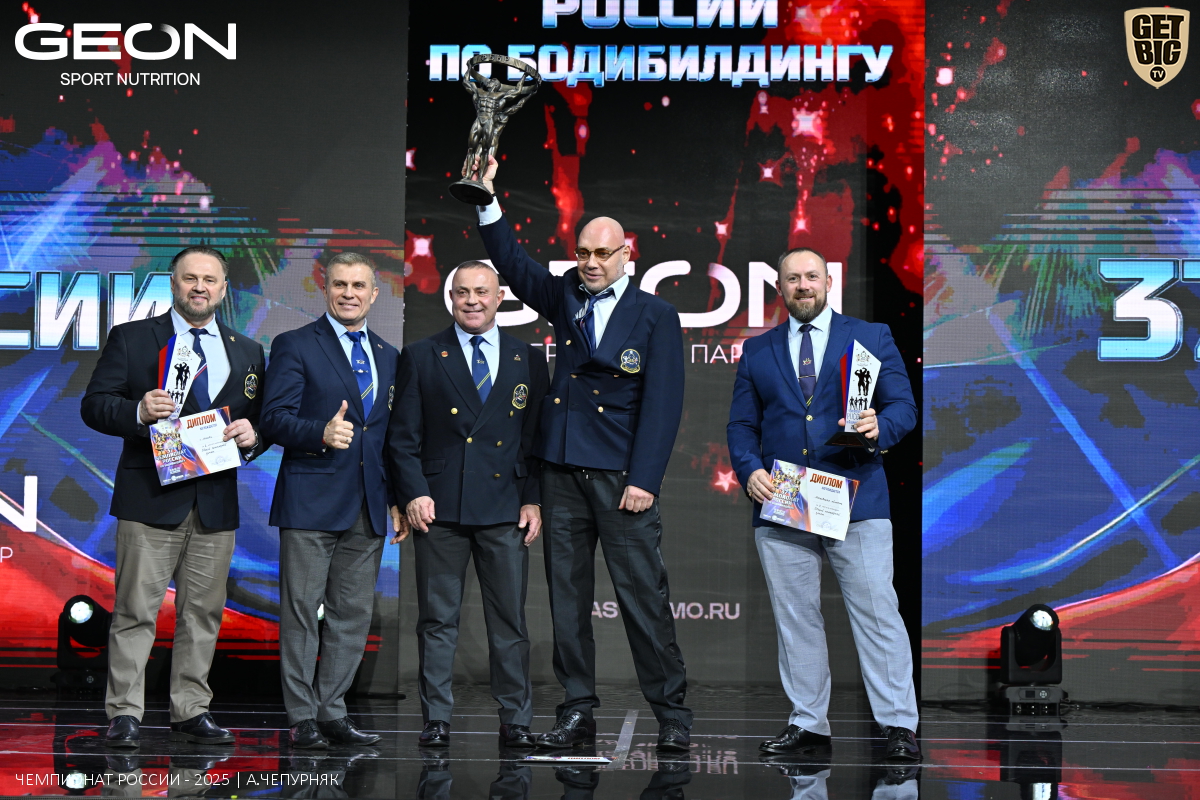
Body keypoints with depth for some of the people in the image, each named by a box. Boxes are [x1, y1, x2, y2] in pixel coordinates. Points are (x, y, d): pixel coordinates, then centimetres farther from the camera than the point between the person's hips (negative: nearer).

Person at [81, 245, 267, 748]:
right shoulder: (130, 338, 5)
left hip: (217, 503, 3)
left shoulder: (248, 353, 15)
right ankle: (124, 714, 2)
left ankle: (190, 712, 15)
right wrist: (138, 412, -19)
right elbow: (94, 405, 0)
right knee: (135, 611, -3)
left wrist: (252, 436, -7)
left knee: (202, 613, 7)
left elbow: (264, 421, 17)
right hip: (151, 498, -3)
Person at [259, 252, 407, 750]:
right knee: (301, 611, -2)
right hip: (311, 500, -5)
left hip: (369, 506, 5)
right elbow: (274, 418, -8)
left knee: (354, 614, 7)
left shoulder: (388, 357, 17)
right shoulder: (294, 346, 1)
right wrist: (322, 433, -25)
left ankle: (331, 711, 15)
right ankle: (303, 718, 4)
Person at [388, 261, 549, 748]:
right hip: (440, 508, -1)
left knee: (510, 621, 3)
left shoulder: (528, 360, 11)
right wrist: (414, 493, -7)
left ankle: (516, 721, 10)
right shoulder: (421, 357, 7)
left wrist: (534, 500, 1)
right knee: (437, 620, 3)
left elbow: (538, 437, 10)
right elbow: (404, 437, 5)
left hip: (506, 509, 1)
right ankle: (436, 720, 11)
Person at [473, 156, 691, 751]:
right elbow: (511, 262, 10)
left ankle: (672, 713, 4)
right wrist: (486, 196, -3)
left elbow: (662, 403, -5)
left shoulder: (655, 316, 0)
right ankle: (577, 712, 14)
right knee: (567, 595, 7)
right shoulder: (564, 297, 13)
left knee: (643, 595, -4)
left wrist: (644, 479, -12)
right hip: (562, 472, 4)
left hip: (621, 474, -4)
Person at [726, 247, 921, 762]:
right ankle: (808, 724, 14)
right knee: (795, 618, 6)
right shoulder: (757, 351, 16)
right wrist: (750, 469, -6)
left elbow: (904, 406, 5)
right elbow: (741, 424, 13)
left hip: (856, 501, -2)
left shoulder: (872, 337, 10)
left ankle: (899, 727, -2)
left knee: (877, 613, -6)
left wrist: (880, 427, -18)